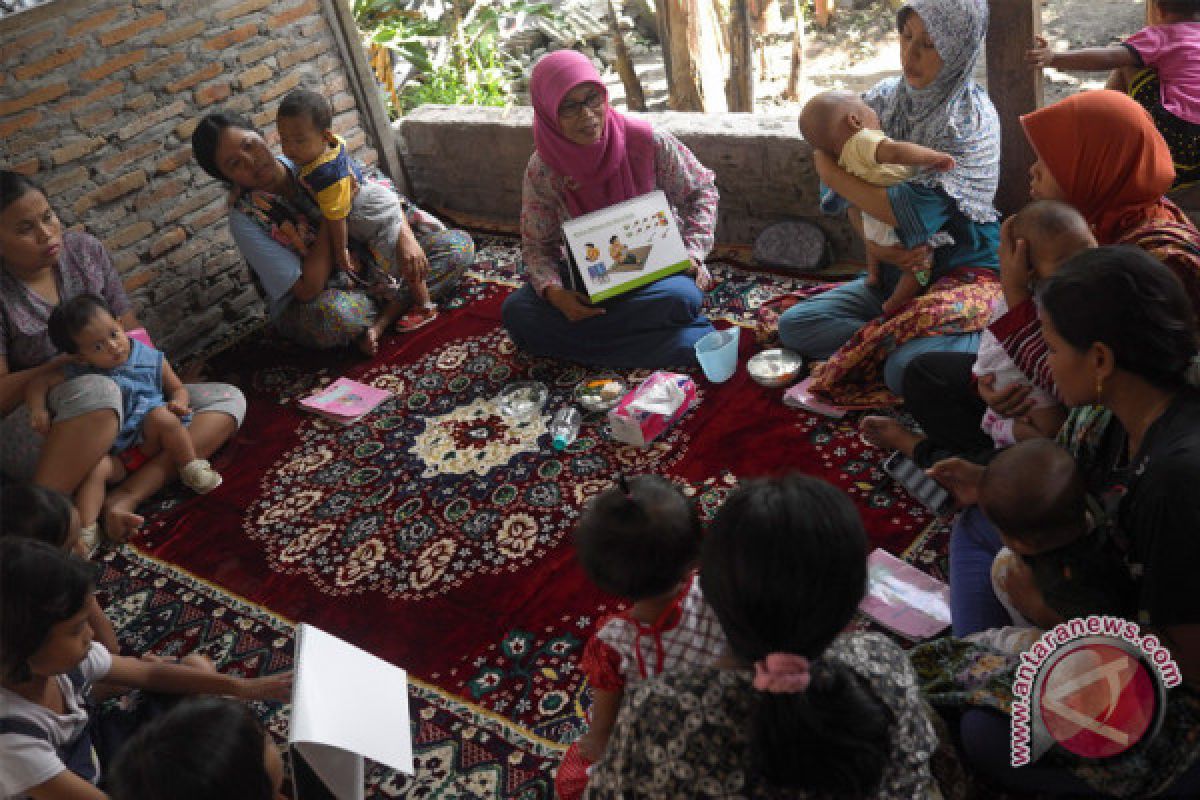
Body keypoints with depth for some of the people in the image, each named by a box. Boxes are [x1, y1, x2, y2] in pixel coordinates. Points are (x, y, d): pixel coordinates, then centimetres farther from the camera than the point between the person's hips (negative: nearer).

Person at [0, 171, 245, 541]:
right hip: (35, 435, -6)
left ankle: (127, 495, -30)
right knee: (97, 389, -39)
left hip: (120, 407, 7)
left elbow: (131, 330, 8)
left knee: (229, 399, -9)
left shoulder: (83, 249, 2)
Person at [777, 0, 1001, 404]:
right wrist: (872, 243, -16)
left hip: (963, 273, -6)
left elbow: (916, 212, -24)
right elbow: (857, 200, 5)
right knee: (793, 325, -5)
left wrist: (831, 173, -14)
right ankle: (901, 342, -10)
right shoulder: (883, 99, 3)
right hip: (896, 271, 7)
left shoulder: (971, 117, -15)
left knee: (908, 368, -34)